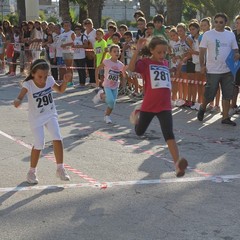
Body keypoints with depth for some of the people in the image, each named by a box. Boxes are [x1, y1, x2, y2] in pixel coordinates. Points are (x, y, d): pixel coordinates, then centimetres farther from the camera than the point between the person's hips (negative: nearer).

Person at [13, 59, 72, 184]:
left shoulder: (50, 80, -13)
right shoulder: (28, 85, -25)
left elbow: (60, 90, 6)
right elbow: (20, 97, -39)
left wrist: (65, 81, -13)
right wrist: (17, 101, -63)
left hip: (50, 114, 3)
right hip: (36, 118, -3)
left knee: (57, 139, -10)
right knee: (39, 144, -8)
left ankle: (60, 169, 4)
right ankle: (32, 171, 13)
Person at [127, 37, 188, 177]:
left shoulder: (166, 63, 12)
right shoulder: (145, 62, -6)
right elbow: (131, 68, -28)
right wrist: (138, 50, -33)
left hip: (165, 106, 2)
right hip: (148, 105, -2)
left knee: (169, 134, -14)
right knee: (139, 132, 20)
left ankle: (178, 163, -22)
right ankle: (138, 115, 54)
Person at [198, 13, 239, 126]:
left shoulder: (230, 35, 7)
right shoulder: (208, 34, -3)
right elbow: (202, 51, -1)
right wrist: (202, 65, -6)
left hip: (227, 70, 3)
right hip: (212, 70, -3)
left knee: (227, 95, 5)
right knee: (209, 94, 2)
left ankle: (225, 117, 14)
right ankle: (203, 108, 31)